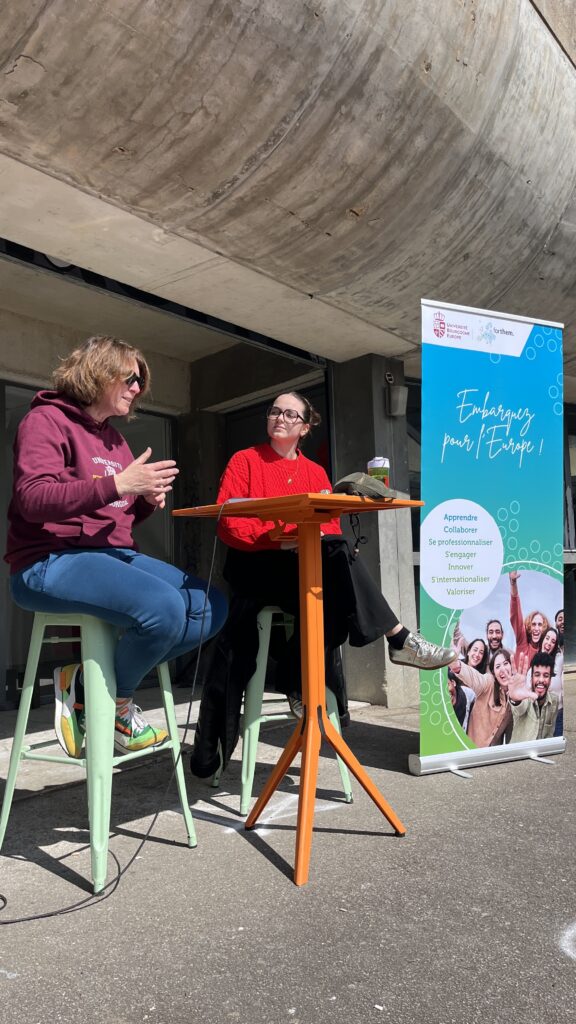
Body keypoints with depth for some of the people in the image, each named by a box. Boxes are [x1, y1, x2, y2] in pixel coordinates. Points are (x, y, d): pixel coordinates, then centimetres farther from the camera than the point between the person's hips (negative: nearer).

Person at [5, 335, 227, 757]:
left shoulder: (113, 437, 20)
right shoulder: (47, 420, -4)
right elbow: (32, 499, -19)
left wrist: (148, 500, 0)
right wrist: (118, 483, -25)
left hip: (114, 555, 9)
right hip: (51, 563, -8)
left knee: (211, 606, -7)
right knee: (164, 606, -33)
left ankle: (88, 678, -3)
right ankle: (117, 707, -2)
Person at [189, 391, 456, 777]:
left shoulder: (316, 473, 18)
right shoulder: (244, 461, 6)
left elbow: (332, 529, 6)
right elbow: (227, 524, -7)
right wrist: (278, 540, -19)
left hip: (308, 566, 4)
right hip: (253, 564, -4)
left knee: (332, 559, -31)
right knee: (334, 558, -30)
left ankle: (303, 683, -23)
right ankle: (399, 639, -27)